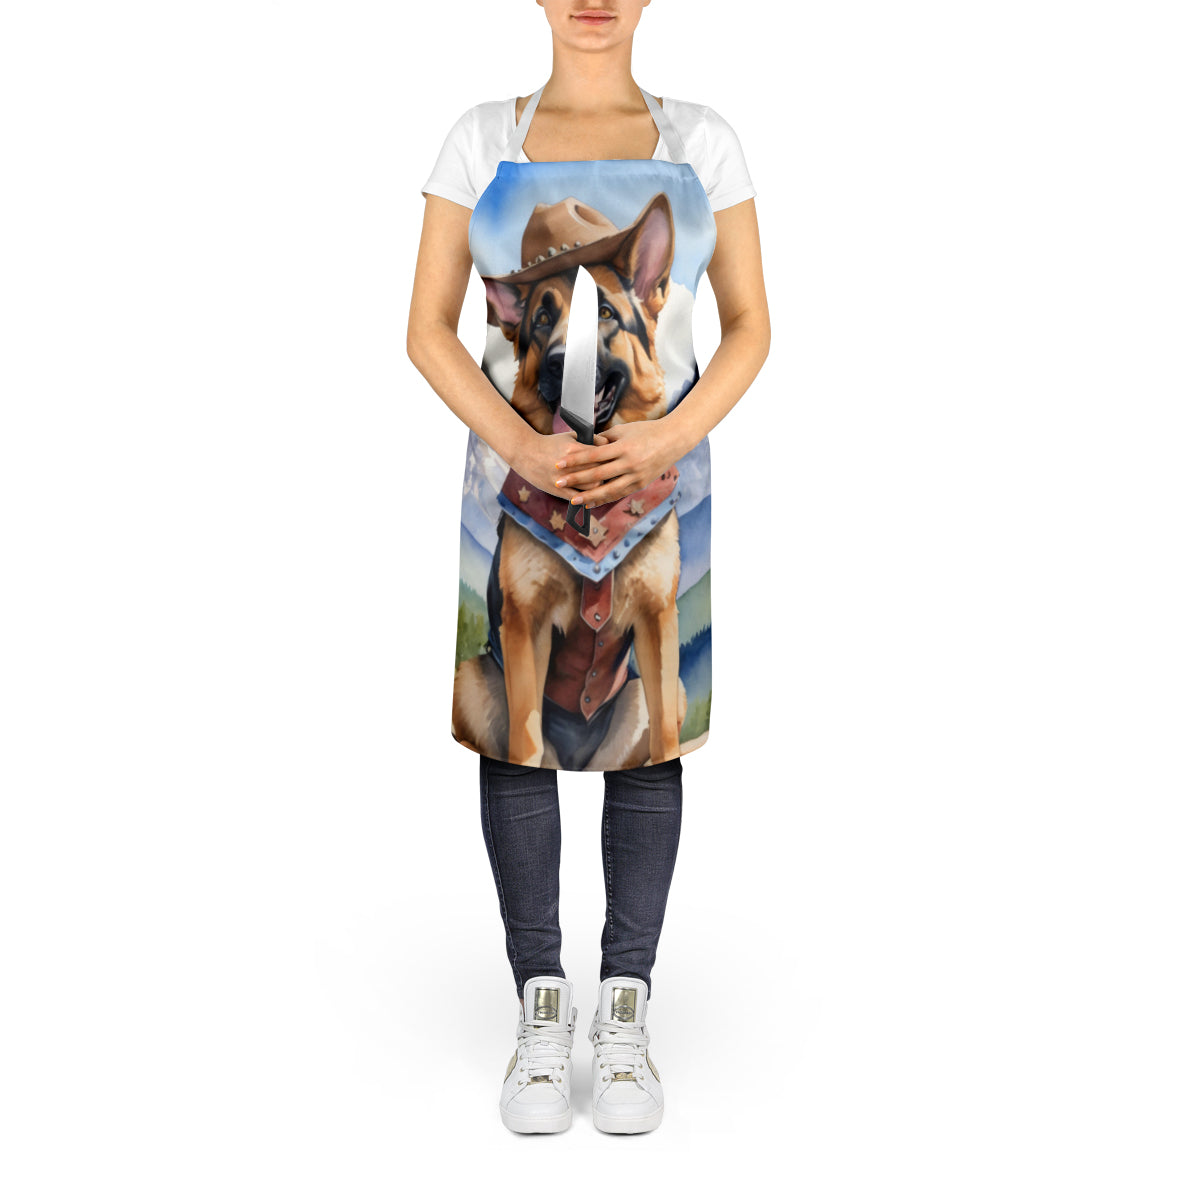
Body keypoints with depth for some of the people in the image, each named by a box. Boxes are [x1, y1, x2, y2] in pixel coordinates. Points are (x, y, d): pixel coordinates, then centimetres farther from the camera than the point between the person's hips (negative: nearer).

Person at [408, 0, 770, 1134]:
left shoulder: (703, 141, 6)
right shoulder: (481, 138, 5)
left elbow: (749, 325, 5)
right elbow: (428, 328, 2)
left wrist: (670, 436, -12)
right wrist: (516, 441, -13)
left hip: (659, 472, 0)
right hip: (514, 471, 0)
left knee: (649, 740, 3)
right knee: (516, 737, 2)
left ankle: (626, 1007, 16)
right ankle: (540, 1007, 16)